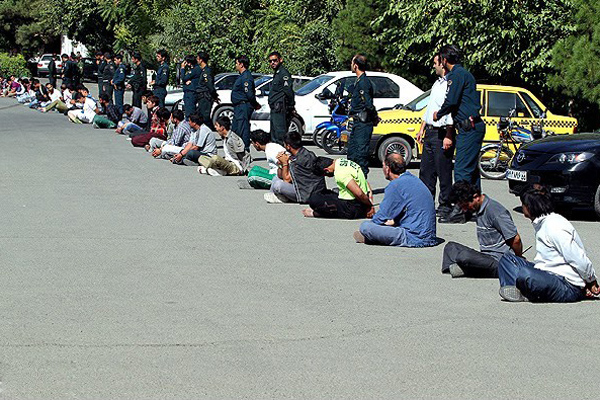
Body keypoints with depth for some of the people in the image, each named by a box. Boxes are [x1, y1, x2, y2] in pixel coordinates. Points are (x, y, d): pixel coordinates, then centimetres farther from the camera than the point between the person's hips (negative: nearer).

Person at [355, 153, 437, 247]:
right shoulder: (414, 179, 14)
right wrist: (393, 221, 19)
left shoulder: (396, 185, -14)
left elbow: (381, 218, -7)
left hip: (414, 238, -10)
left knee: (365, 226, -16)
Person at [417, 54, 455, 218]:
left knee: (444, 171, -4)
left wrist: (448, 136, -22)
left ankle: (445, 206, 3)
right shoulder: (437, 83, 17)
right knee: (426, 170, 11)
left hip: (442, 133, -10)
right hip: (430, 131, 10)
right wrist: (422, 129, 23)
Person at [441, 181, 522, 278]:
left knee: (463, 256, -33)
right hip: (487, 258, 10)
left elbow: (516, 239, -17)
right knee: (451, 246, 9)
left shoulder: (494, 210, -18)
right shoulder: (479, 210, 13)